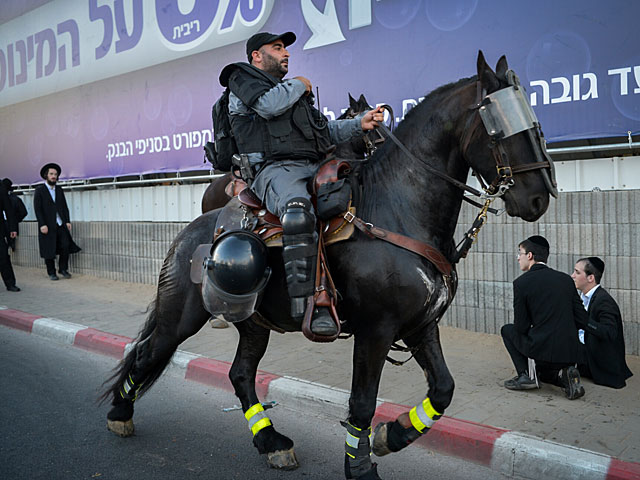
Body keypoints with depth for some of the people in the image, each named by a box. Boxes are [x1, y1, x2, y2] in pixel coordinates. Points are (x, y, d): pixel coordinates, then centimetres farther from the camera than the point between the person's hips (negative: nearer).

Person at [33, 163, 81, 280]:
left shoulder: (59, 189, 14)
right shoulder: (39, 190, 0)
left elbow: (65, 206, 13)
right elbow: (37, 209, -6)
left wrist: (67, 221, 3)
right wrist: (42, 225, -14)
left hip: (61, 225, 4)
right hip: (48, 226, -4)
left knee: (65, 246, -4)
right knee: (49, 250, 2)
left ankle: (63, 269, 12)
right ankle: (51, 273, 13)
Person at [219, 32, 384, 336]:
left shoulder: (293, 91, 36)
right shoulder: (242, 76, 16)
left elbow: (326, 130, 29)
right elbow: (269, 105, -7)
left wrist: (360, 124, 13)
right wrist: (299, 85, 10)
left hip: (316, 168, 8)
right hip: (277, 168, -8)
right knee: (298, 211, -40)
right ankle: (308, 308, -42)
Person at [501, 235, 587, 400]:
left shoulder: (521, 282, -9)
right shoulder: (566, 279, 6)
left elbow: (521, 327, -7)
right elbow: (582, 318, 5)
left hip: (542, 349, -6)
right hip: (570, 353, 6)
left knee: (507, 329, 20)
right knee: (542, 371, 35)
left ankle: (524, 375, 9)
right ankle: (564, 375, 3)